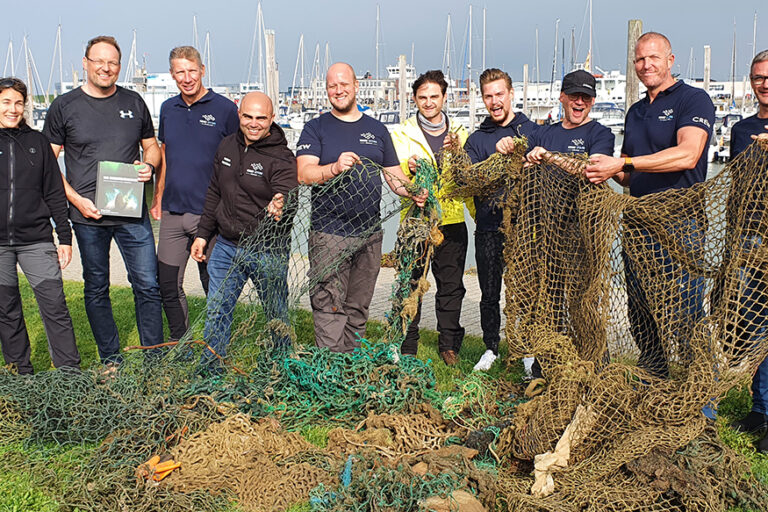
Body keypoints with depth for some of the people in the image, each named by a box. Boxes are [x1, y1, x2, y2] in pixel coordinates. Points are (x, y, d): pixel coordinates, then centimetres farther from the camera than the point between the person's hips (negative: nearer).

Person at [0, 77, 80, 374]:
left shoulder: (37, 142, 8)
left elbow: (54, 193, 9)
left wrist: (65, 237, 6)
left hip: (36, 239, 0)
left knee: (54, 305, -4)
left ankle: (70, 372, 2)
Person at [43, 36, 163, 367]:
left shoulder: (133, 103, 9)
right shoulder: (64, 107, 3)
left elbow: (151, 146, 19)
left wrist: (149, 166, -4)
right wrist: (76, 199, -8)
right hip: (87, 215, -1)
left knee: (148, 285, -1)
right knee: (96, 288, 9)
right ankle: (110, 359, 23)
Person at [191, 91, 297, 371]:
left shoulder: (281, 157, -12)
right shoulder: (227, 146, 7)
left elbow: (287, 198, -26)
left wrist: (280, 208, -50)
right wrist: (203, 233, 15)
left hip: (267, 251, -5)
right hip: (226, 245, 5)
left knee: (277, 315, 9)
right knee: (216, 312, 11)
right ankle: (210, 371, 27)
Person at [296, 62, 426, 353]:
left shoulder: (377, 130, 15)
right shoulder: (316, 129, 3)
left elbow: (394, 176, 14)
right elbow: (304, 174, -11)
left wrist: (413, 192, -7)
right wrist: (334, 168, -30)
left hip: (370, 234, 4)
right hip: (328, 234, -4)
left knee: (358, 309, 13)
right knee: (329, 309, -6)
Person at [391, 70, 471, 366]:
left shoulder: (459, 133, 11)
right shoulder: (403, 135, 4)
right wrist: (408, 167, -26)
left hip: (451, 221, 2)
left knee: (451, 286, 10)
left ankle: (449, 344, 24)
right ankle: (407, 348, 16)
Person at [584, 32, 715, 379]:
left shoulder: (693, 100, -2)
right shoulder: (635, 112, 21)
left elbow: (687, 155, -19)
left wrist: (622, 162, -20)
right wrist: (611, 172, 1)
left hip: (680, 221, -7)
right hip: (638, 222, 7)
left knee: (683, 313, -7)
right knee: (640, 312, 9)